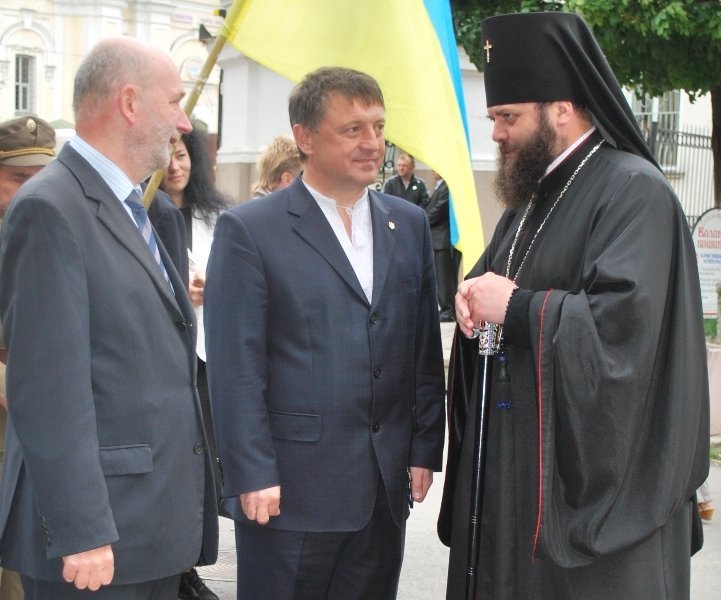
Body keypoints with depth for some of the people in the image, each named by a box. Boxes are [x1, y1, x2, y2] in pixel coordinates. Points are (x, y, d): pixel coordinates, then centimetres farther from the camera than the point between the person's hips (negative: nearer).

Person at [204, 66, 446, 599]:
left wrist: (425, 449, 6)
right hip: (291, 486, -4)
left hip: (385, 488, 5)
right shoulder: (249, 230, -5)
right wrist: (253, 476, -12)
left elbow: (426, 349, 12)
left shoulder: (409, 225, 10)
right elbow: (235, 368, -9)